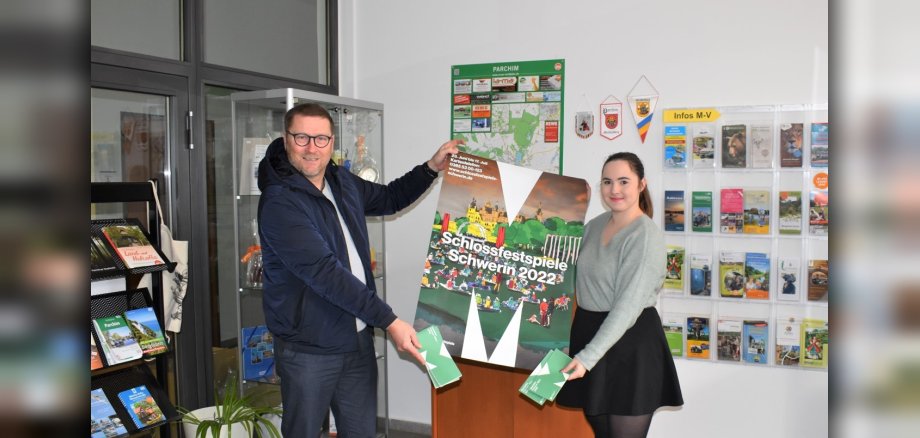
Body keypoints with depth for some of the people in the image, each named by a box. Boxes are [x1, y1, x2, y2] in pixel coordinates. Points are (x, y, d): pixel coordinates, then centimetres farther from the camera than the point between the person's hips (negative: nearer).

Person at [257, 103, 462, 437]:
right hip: (309, 347, -7)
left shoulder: (342, 182, 6)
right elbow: (325, 273, -27)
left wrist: (432, 167, 10)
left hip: (358, 338, 7)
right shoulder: (279, 203, -20)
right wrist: (389, 321, -28)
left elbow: (389, 199, 25)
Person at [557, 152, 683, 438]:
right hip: (589, 329, 7)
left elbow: (628, 306, -22)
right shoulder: (595, 225, 7)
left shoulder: (646, 236, -16)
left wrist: (588, 356, -24)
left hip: (629, 342, -7)